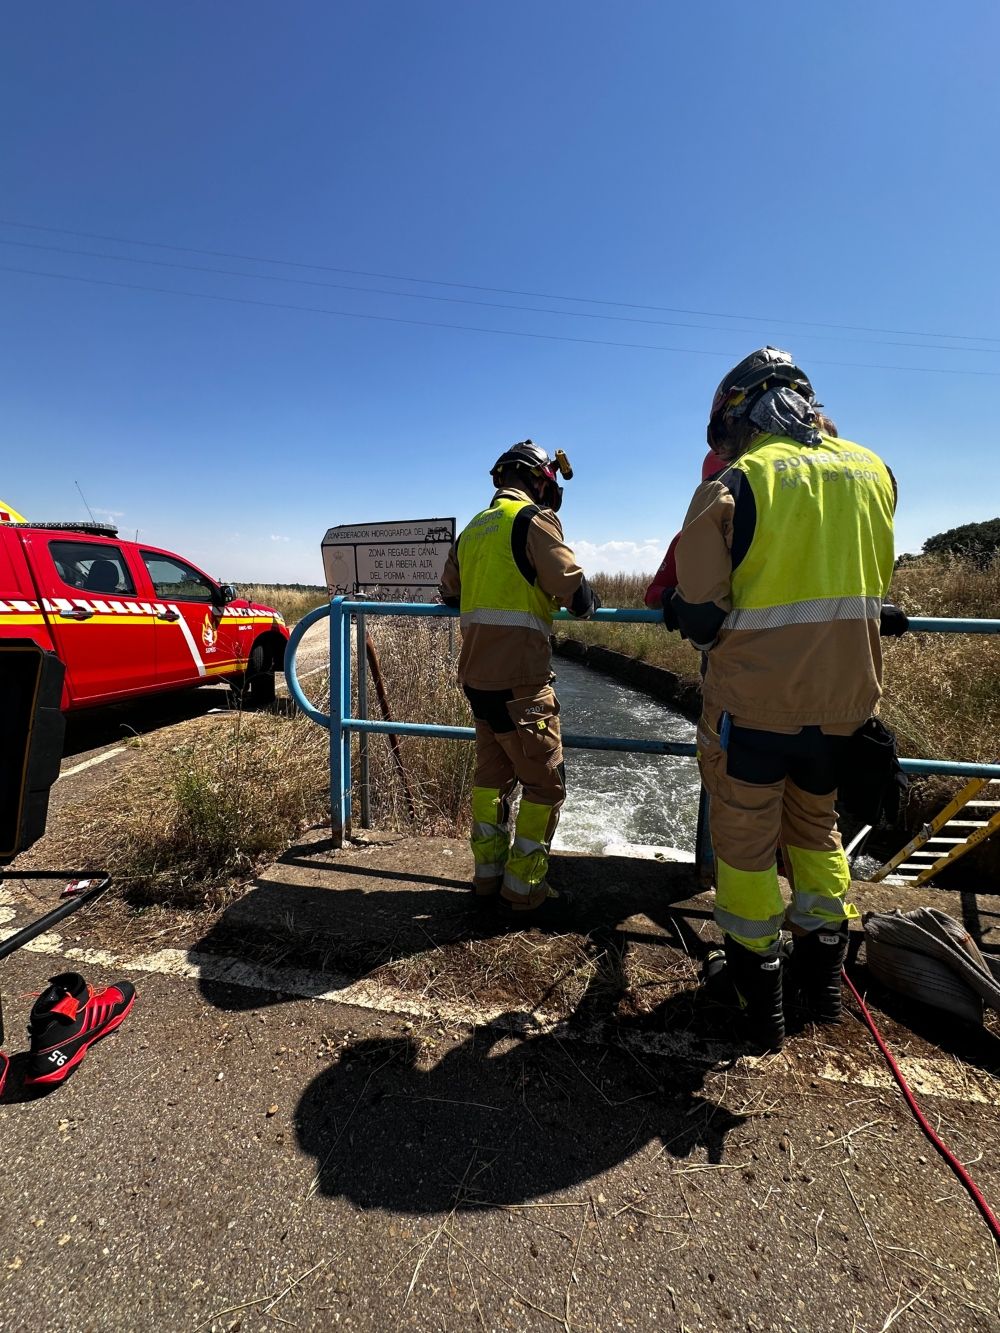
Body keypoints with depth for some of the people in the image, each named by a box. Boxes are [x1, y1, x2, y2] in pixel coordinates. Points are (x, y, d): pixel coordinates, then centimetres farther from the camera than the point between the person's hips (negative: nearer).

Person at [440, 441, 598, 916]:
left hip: (476, 676, 8)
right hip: (519, 681, -8)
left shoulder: (473, 528, 15)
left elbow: (449, 593, 25)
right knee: (545, 783, 6)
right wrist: (590, 602, 9)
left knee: (492, 773, 19)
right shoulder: (534, 520, -7)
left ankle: (487, 873, 29)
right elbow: (576, 592, -14)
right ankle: (524, 886, 15)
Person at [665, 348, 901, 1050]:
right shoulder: (873, 469, 7)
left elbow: (699, 612, -15)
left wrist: (683, 608, 6)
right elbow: (873, 583, 16)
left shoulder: (734, 482, -11)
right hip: (847, 694, 6)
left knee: (746, 838, 11)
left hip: (755, 696, -5)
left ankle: (760, 1000, 26)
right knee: (817, 825, 23)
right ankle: (824, 977, 38)